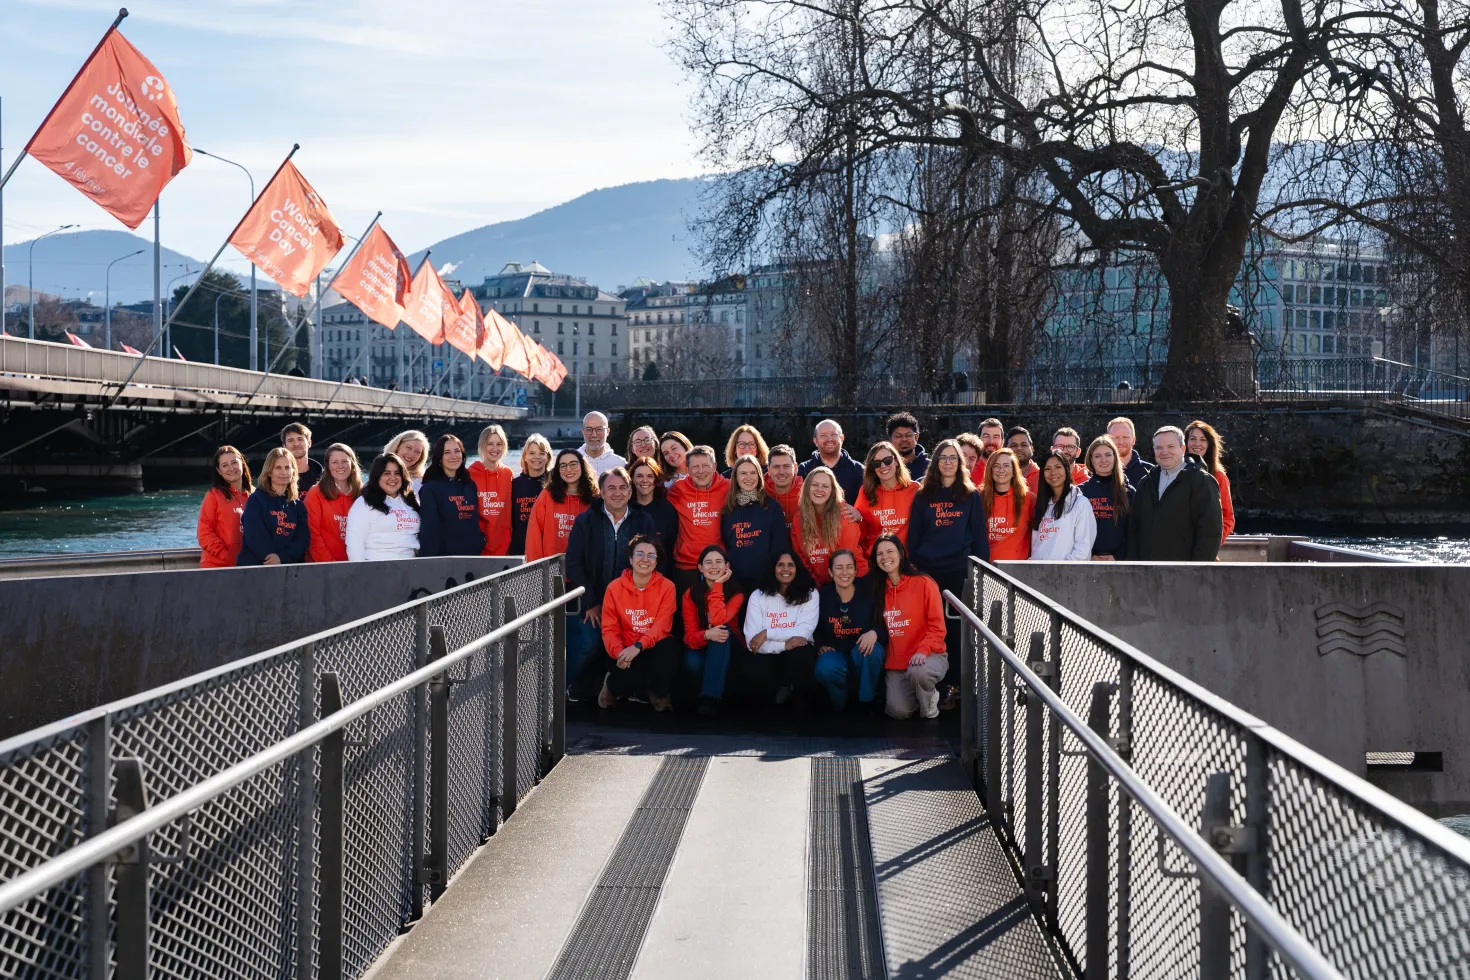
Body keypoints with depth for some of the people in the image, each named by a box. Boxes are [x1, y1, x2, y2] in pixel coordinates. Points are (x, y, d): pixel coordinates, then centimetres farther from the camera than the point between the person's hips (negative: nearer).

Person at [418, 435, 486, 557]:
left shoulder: (470, 485, 11)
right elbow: (428, 531, -12)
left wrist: (482, 548, 7)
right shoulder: (430, 488, -6)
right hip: (444, 558, -5)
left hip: (474, 556, 5)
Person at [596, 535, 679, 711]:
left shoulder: (666, 587, -5)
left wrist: (638, 646, -31)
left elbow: (662, 626, -14)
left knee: (668, 647, -35)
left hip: (654, 649, 1)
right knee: (630, 678, -33)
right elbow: (609, 628, -5)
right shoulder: (614, 587, -3)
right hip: (624, 651, -1)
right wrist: (618, 652, -26)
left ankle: (659, 693, -3)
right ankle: (613, 685, 9)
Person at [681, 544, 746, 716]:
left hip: (727, 651, 0)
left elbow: (718, 620, -30)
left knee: (723, 630, -35)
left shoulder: (736, 593, -10)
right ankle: (715, 694, -5)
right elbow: (690, 636, -14)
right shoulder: (691, 594, -7)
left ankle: (710, 698, -39)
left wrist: (717, 585, -23)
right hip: (701, 648, 0)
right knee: (692, 664, -36)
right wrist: (707, 635, -37)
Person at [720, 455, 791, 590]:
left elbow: (780, 545, -1)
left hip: (766, 579, -2)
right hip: (735, 580, 2)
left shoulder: (772, 507, 2)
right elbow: (723, 545, 13)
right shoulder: (727, 510, 11)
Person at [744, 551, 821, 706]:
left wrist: (766, 633, -20)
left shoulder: (810, 594, -2)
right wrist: (783, 645, -26)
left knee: (802, 655, -37)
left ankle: (787, 690, -1)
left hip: (796, 652, 0)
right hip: (769, 654, 0)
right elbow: (751, 641, -12)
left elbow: (804, 632, -15)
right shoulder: (758, 595, -2)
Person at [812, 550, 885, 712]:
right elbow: (816, 630, 7)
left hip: (863, 652, 0)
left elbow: (883, 628, -4)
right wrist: (821, 646, -12)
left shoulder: (868, 595, -6)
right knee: (825, 668, -36)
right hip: (835, 654, 0)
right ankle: (842, 710, -5)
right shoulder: (823, 595, -4)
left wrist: (874, 633, -27)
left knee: (867, 650, -37)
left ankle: (867, 703, -13)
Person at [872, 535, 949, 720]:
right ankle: (918, 694, 20)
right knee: (899, 711, -17)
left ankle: (929, 707, -5)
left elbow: (937, 626, -12)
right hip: (895, 661, 4)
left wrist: (923, 651, -25)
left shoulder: (924, 583, -10)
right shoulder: (879, 588, 6)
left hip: (929, 655, -4)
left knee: (917, 671, -39)